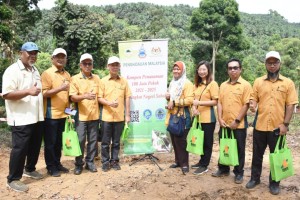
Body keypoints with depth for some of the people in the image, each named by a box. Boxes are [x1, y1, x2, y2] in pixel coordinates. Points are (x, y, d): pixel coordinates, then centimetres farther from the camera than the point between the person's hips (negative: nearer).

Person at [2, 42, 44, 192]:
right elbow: (6, 94, -20)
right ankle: (13, 179, 14)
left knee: (35, 146, 17)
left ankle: (29, 169, 37)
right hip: (21, 119, -8)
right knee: (20, 149, 0)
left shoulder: (35, 70, 15)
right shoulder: (12, 70, -11)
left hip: (37, 117, 8)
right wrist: (28, 91, -28)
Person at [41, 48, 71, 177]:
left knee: (59, 141, 15)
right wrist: (60, 88, -25)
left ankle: (57, 163, 27)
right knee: (50, 142, 4)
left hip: (63, 113, 6)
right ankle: (51, 167, 15)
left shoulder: (67, 75, 13)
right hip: (51, 114, -6)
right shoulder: (47, 73, -8)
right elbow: (44, 93, -16)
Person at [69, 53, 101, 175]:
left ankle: (90, 162, 22)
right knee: (80, 140, 0)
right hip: (81, 115, -3)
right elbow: (72, 97, -10)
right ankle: (79, 164, 15)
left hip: (94, 115, 4)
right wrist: (85, 96, -29)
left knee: (93, 140, 9)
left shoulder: (97, 78, 10)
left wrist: (99, 111, 12)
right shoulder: (75, 78, -2)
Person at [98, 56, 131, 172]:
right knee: (105, 142, 6)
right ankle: (105, 162, 19)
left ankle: (114, 161, 23)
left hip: (120, 117, 2)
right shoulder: (103, 81, 0)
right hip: (107, 117, -1)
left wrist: (127, 115, 4)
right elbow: (99, 98, -2)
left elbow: (127, 98, 7)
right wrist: (109, 103, -21)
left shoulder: (124, 81, 6)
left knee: (116, 141, 11)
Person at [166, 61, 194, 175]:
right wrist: (167, 97, 7)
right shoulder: (172, 83, 17)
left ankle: (184, 164, 4)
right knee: (174, 140, 12)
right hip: (172, 116, 8)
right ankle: (178, 161, 23)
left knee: (181, 141, -6)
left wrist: (174, 102, -22)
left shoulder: (187, 83, -9)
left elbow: (189, 100, -20)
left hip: (182, 116, -8)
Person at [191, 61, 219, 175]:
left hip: (208, 118, -6)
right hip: (198, 117, 7)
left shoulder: (213, 84, -8)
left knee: (207, 142, 5)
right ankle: (202, 161, 30)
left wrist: (200, 103, -21)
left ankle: (204, 166, 14)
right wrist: (194, 108, -3)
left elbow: (215, 101, -13)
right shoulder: (197, 84, 12)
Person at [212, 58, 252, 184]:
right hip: (224, 123, 5)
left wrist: (237, 121, -14)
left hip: (239, 124, -4)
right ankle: (223, 169, 30)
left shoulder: (245, 85, -5)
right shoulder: (223, 85, 10)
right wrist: (220, 118, -4)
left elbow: (246, 105, -10)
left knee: (239, 150, 7)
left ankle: (239, 173, 20)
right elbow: (219, 103, 8)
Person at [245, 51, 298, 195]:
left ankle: (274, 183, 24)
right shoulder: (258, 81, 6)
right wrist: (252, 104, -16)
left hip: (278, 127, -1)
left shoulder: (288, 83, 1)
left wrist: (285, 124, -9)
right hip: (260, 125, 2)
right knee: (257, 154, 12)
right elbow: (253, 98, 8)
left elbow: (290, 105, -2)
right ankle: (255, 178, 28)